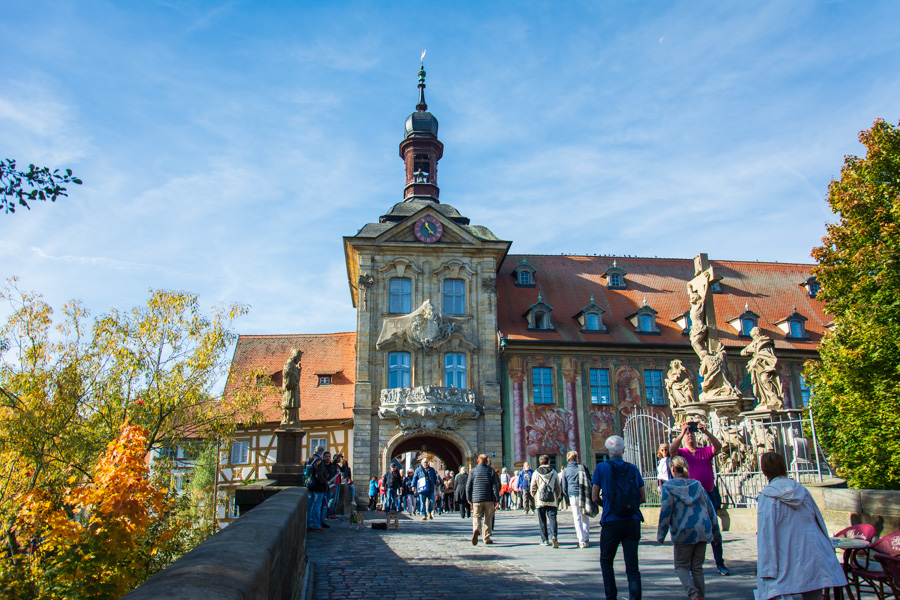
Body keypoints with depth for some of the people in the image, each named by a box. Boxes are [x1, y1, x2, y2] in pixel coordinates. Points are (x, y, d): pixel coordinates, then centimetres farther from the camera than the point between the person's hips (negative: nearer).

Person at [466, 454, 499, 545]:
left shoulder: (473, 471, 2)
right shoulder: (491, 471, 2)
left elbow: (468, 486, 3)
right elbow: (495, 486, -2)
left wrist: (469, 498, 14)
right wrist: (497, 500, -1)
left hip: (477, 498, 0)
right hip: (489, 499, 0)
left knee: (476, 516, 4)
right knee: (488, 518, 10)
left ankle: (476, 529, -25)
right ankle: (487, 538, 12)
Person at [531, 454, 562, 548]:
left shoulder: (536, 473, 1)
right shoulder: (554, 472, 2)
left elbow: (533, 488, 4)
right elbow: (558, 487, 6)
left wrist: (534, 497, 20)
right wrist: (557, 498, 19)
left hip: (540, 501, 0)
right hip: (552, 501, 0)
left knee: (542, 521, 9)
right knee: (552, 518, -1)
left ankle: (544, 540, 11)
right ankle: (553, 536, -20)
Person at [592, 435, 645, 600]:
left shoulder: (602, 468, -3)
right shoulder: (633, 469, 4)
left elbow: (595, 498, -2)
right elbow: (643, 498, 7)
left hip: (611, 521, -2)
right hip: (633, 521, 2)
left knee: (606, 561, 16)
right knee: (632, 565, 5)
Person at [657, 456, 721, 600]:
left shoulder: (669, 487, -4)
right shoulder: (697, 485, 9)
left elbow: (665, 512, -8)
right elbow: (710, 509, 11)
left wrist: (661, 535, 0)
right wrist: (716, 533, 20)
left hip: (684, 532, -4)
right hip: (703, 531, 4)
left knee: (681, 566, 10)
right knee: (697, 567, 15)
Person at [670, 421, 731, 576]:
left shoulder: (706, 451, 8)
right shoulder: (681, 453, 3)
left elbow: (718, 447, -10)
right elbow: (672, 450, -19)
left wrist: (706, 432, -23)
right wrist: (682, 433, -27)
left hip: (709, 495, 2)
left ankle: (720, 564, 12)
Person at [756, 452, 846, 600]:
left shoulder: (767, 496, -6)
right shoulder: (801, 490, 8)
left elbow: (766, 534, -11)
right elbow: (819, 521, 16)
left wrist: (767, 571, -10)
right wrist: (827, 548, 27)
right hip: (814, 559, 5)